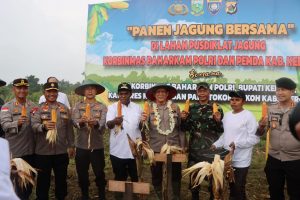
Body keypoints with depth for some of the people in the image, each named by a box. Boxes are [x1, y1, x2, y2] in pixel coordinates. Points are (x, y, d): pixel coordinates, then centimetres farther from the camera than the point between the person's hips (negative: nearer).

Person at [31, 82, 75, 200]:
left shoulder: (64, 108, 7)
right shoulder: (38, 109, -1)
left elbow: (69, 128, 9)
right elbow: (34, 125, -15)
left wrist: (71, 145, 7)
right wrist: (43, 126, -37)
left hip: (61, 151, 3)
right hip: (43, 152, -2)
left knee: (61, 178, 15)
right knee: (43, 179, 10)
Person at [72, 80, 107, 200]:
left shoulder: (102, 107, 1)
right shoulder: (78, 106, 4)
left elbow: (103, 123, -14)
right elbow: (74, 122, -11)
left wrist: (95, 123, -37)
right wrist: (81, 122, -35)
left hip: (97, 146, -1)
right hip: (81, 146, 1)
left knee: (99, 173, 8)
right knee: (82, 174, 13)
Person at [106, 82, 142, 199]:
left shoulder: (137, 108, 6)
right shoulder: (112, 107, -4)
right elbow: (108, 125, -18)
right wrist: (114, 121, -41)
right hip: (118, 150, -2)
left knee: (135, 177, 15)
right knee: (119, 177, 9)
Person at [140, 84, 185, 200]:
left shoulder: (175, 107, 2)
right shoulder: (149, 108, 0)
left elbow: (181, 127, 5)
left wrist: (183, 145, 2)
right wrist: (143, 121, -25)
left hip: (174, 146, 0)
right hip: (156, 147, 0)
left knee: (176, 174, 12)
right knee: (156, 174, 14)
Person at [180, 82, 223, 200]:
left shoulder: (217, 108, -1)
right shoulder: (191, 108, 6)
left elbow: (221, 130, -2)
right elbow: (185, 128, 8)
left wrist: (218, 121, -21)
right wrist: (183, 119, -11)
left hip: (212, 148, -2)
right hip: (194, 149, 2)